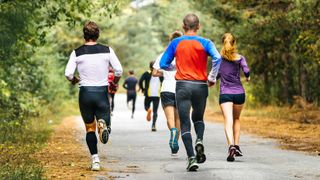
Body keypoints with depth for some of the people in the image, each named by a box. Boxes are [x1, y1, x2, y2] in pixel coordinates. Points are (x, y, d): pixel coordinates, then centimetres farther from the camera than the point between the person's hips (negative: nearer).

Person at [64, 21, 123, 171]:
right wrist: (114, 84, 16)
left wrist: (75, 80, 14)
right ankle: (103, 124, -28)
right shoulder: (107, 50, -1)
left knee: (90, 128, 13)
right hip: (102, 92, 0)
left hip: (85, 93, 0)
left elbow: (68, 74, -8)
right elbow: (119, 70, -3)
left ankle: (95, 160, 0)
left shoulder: (77, 52, -2)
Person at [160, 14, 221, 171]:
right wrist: (212, 77, -3)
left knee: (185, 124, 0)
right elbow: (217, 58, -16)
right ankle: (199, 141, -7)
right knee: (198, 118, 22)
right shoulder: (205, 43, 0)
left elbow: (163, 64, 6)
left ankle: (191, 158, -12)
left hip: (182, 86, -1)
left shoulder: (175, 43, 3)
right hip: (200, 86, 1)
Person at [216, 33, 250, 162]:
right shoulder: (240, 58, 1)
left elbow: (216, 73, -4)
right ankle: (236, 146, 20)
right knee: (236, 119, 23)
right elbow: (246, 71, -11)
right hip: (239, 92, 2)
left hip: (225, 93, -2)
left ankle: (231, 146, -34)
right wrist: (248, 77, 10)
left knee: (228, 121, -13)